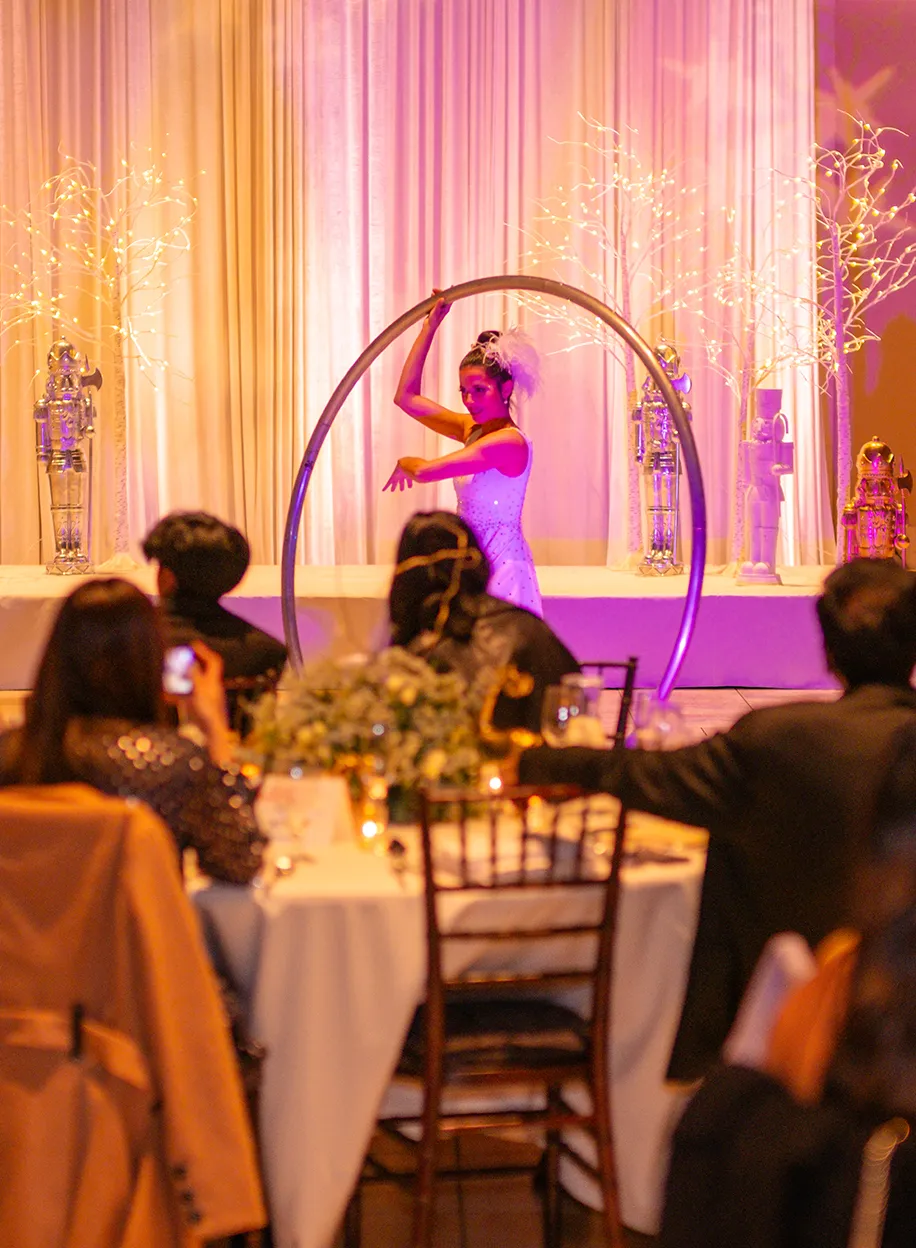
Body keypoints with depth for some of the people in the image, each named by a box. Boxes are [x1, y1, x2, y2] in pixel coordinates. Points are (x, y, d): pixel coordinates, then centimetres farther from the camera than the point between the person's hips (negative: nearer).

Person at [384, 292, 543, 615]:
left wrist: (404, 463, 7)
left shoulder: (508, 441, -17)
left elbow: (425, 470, -18)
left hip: (500, 572, -8)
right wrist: (430, 326, 12)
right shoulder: (472, 430, 10)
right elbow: (407, 397, 13)